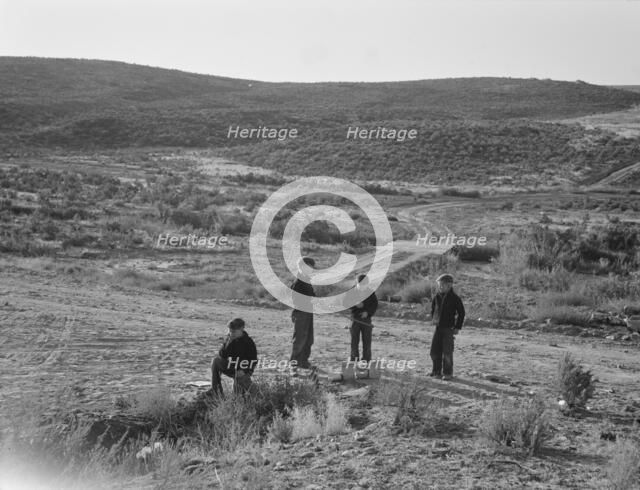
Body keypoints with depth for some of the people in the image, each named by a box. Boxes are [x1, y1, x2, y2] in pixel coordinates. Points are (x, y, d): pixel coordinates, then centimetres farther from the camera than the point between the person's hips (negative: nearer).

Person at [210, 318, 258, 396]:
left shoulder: (248, 342, -15)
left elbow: (253, 361, -11)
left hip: (242, 371, -4)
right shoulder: (229, 339, -3)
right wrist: (227, 344, -23)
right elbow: (221, 355, -8)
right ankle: (215, 390, -20)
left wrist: (244, 371, -26)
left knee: (238, 394, -24)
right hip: (230, 368, 4)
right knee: (215, 361, -23)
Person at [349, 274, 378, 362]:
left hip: (366, 318, 0)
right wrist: (355, 305, -15)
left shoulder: (371, 293, 3)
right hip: (355, 318, 0)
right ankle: (354, 359, 10)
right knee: (354, 339, 3)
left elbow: (375, 305, 3)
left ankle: (366, 359, 8)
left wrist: (368, 313, -12)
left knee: (367, 340, 1)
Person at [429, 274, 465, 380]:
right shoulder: (437, 297, 6)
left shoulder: (454, 298, -9)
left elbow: (461, 313, -4)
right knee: (435, 350, 5)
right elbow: (433, 309, 24)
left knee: (447, 352, -3)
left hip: (449, 328, -5)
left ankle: (448, 373, 9)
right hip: (438, 327, 5)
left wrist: (457, 327, -6)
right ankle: (437, 371, 17)